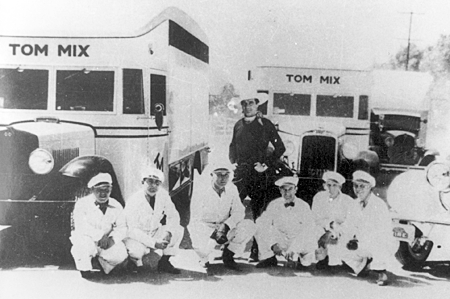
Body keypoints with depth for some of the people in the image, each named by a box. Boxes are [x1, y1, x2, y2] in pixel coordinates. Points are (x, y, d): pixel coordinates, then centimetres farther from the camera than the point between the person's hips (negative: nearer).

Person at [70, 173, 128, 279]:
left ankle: (102, 261, 17)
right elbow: (80, 226, -26)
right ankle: (84, 267, -3)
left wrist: (112, 239, -22)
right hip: (85, 238, -3)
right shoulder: (82, 204, -14)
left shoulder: (116, 206, -1)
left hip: (106, 241, 4)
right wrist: (100, 236, -30)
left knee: (121, 254, -18)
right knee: (86, 244, -37)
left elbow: (121, 228, -1)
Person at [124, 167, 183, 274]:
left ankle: (164, 262, 1)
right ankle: (136, 259, 3)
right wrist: (154, 243, -33)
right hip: (136, 237, -5)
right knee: (137, 250, -36)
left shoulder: (163, 194, -9)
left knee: (178, 230, -14)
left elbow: (173, 216, -4)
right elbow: (133, 230, -26)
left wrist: (168, 232, -24)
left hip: (155, 235, 5)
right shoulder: (133, 201, -23)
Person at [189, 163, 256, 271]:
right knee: (201, 247, -38)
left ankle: (228, 256, -2)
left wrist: (225, 226, -26)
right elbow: (195, 222, -17)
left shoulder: (232, 189, -3)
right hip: (206, 229, -4)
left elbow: (239, 212, -7)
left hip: (225, 230, 4)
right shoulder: (202, 194, -17)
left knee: (250, 225, -20)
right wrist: (214, 232, -30)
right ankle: (205, 257, 5)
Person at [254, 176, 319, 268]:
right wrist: (273, 244, -28)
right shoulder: (274, 205, -4)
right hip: (279, 242, 1)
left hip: (300, 243, -1)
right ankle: (269, 258, -5)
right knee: (259, 229, -21)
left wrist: (294, 249, -27)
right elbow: (261, 224, -14)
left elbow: (309, 230, -14)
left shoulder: (304, 206, -6)